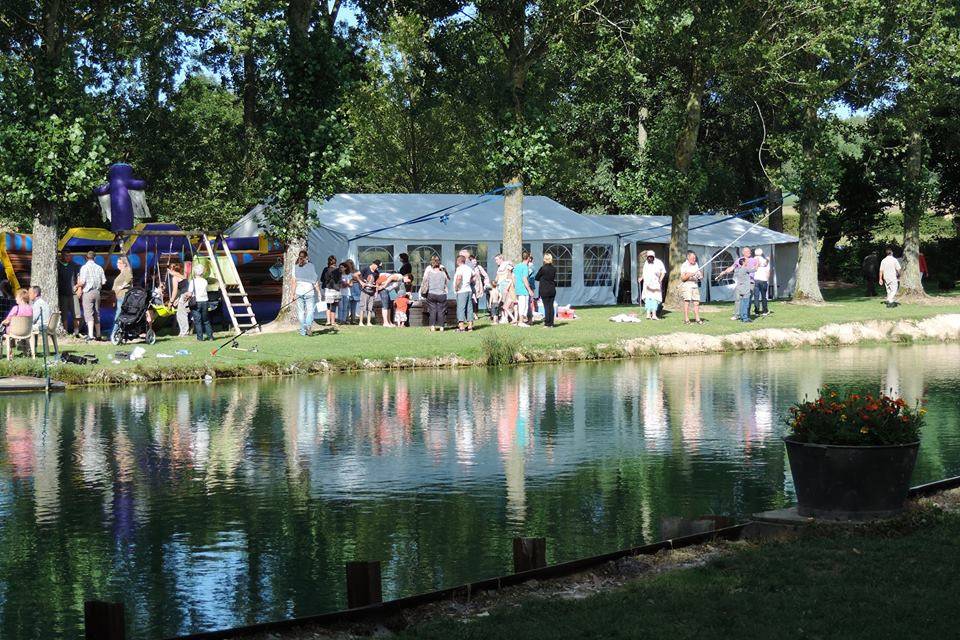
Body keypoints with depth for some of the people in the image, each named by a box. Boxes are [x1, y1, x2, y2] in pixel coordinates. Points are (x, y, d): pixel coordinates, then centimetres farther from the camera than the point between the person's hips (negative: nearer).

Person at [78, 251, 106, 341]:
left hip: (87, 292, -5)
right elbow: (104, 282, 3)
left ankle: (90, 334, -20)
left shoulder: (84, 267, -9)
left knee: (88, 314, -8)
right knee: (97, 313, 15)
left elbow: (82, 282, -16)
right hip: (97, 292, 5)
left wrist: (77, 285, 4)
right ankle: (98, 335, 21)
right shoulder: (99, 268, 4)